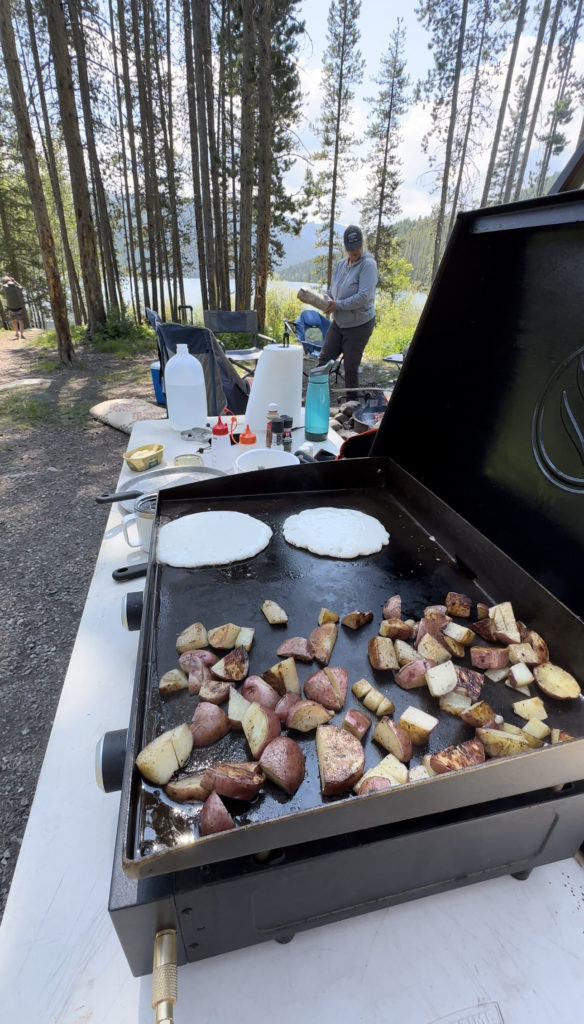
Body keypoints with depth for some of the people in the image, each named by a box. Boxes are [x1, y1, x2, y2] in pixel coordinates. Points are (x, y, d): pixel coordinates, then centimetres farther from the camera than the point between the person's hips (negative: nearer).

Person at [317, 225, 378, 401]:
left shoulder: (368, 264, -14)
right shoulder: (340, 264, 7)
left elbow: (364, 297, -25)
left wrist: (338, 305, -23)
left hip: (359, 325, -6)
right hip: (338, 322, 7)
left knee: (351, 368, 1)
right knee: (323, 360, 5)